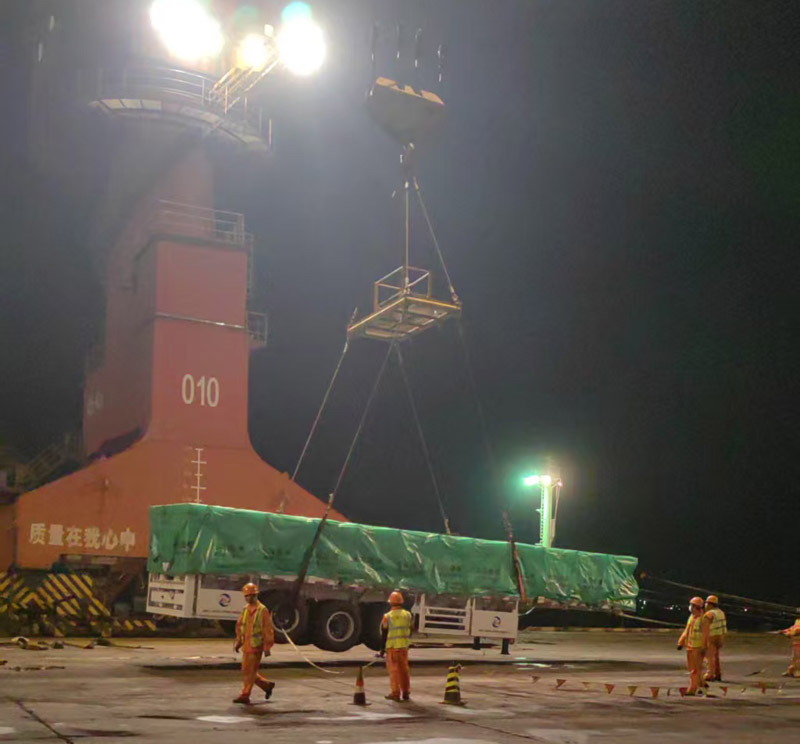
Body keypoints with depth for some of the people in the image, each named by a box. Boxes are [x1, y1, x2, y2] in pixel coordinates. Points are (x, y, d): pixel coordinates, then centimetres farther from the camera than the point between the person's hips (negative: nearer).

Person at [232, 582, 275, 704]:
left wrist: (267, 647, -13)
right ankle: (267, 685, 27)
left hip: (256, 646, -7)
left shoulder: (262, 610, -10)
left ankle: (245, 695, 0)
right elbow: (239, 626, 18)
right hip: (246, 645, 7)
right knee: (247, 671, 12)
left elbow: (268, 630, -11)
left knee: (249, 671, -6)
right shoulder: (245, 609, 10)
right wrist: (238, 642, 14)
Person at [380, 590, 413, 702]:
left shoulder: (387, 616, -9)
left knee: (394, 669, 4)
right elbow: (410, 631, 11)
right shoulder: (407, 615, 2)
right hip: (404, 646, 4)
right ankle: (406, 693, 18)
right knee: (404, 668, 13)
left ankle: (395, 693, 3)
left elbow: (384, 634, -6)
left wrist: (382, 648, 2)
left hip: (392, 646, -3)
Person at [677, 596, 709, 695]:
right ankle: (701, 684, 27)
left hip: (698, 647, -8)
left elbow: (705, 635, -14)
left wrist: (704, 648, -17)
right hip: (690, 646, 8)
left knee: (695, 668, -5)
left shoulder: (703, 619, -12)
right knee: (691, 667, 12)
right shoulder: (691, 617, 11)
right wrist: (681, 643, 13)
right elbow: (686, 631, 16)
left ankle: (692, 690, -4)